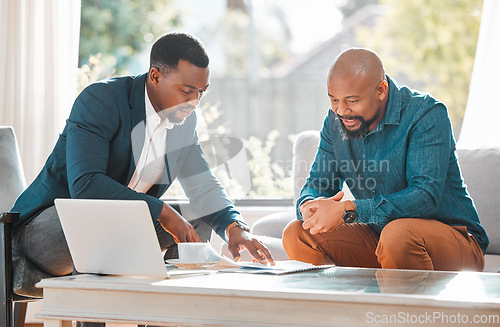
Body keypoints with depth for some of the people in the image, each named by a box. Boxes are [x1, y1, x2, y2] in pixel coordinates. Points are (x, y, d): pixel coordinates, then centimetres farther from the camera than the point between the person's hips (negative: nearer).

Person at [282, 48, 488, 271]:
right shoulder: (335, 121, 2)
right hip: (377, 236, 6)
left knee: (399, 233, -39)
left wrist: (347, 210, -35)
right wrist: (309, 206, -21)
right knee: (296, 234, -11)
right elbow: (317, 184, 7)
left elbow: (426, 196, -29)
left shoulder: (427, 114, -18)